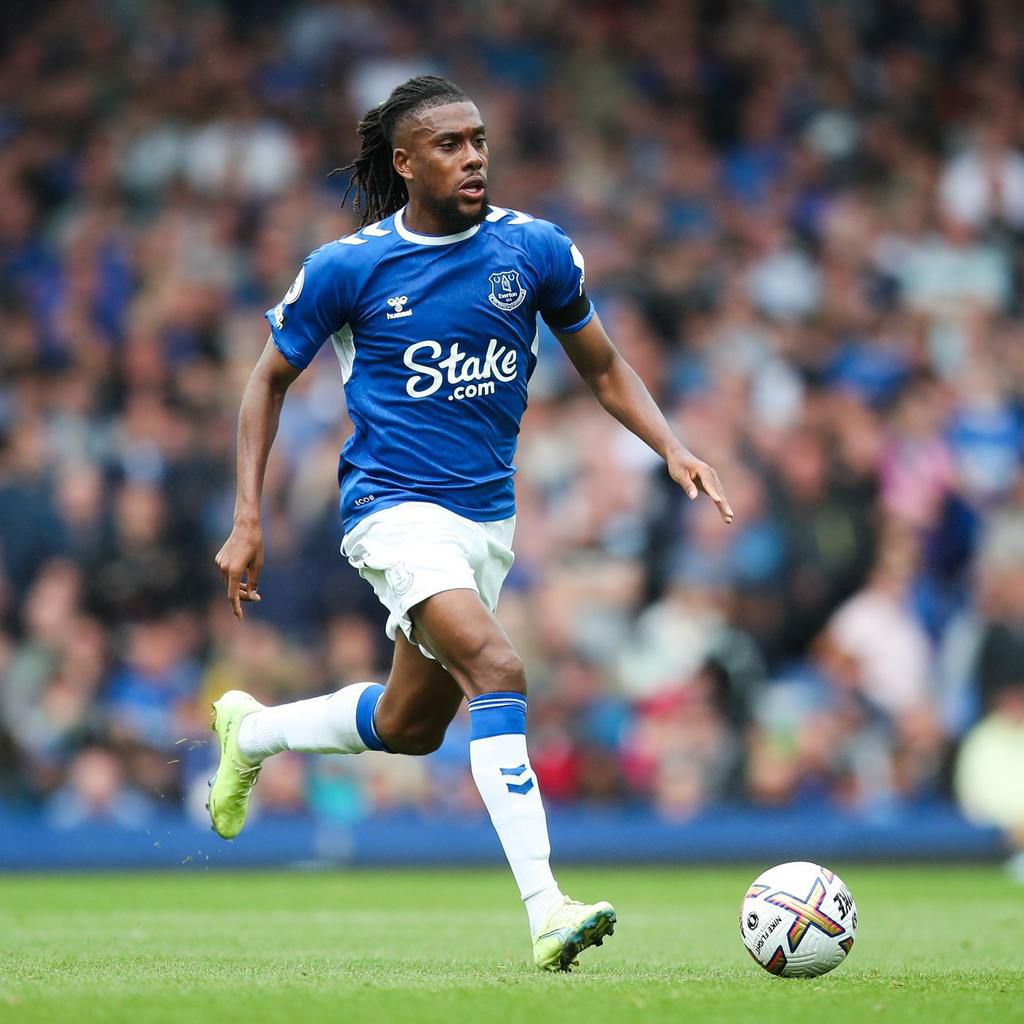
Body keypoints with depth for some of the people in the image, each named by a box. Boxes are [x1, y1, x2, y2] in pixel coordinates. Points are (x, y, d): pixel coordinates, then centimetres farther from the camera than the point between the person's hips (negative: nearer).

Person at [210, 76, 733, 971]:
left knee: (411, 725, 17)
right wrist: (248, 521, -2)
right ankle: (545, 912, -31)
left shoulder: (534, 249, -1)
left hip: (488, 514, 5)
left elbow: (601, 366, 12)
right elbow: (271, 379, 4)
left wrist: (673, 449, -4)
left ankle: (251, 731, 46)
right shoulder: (347, 267, -9)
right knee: (498, 671, -27)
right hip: (395, 505, -5)